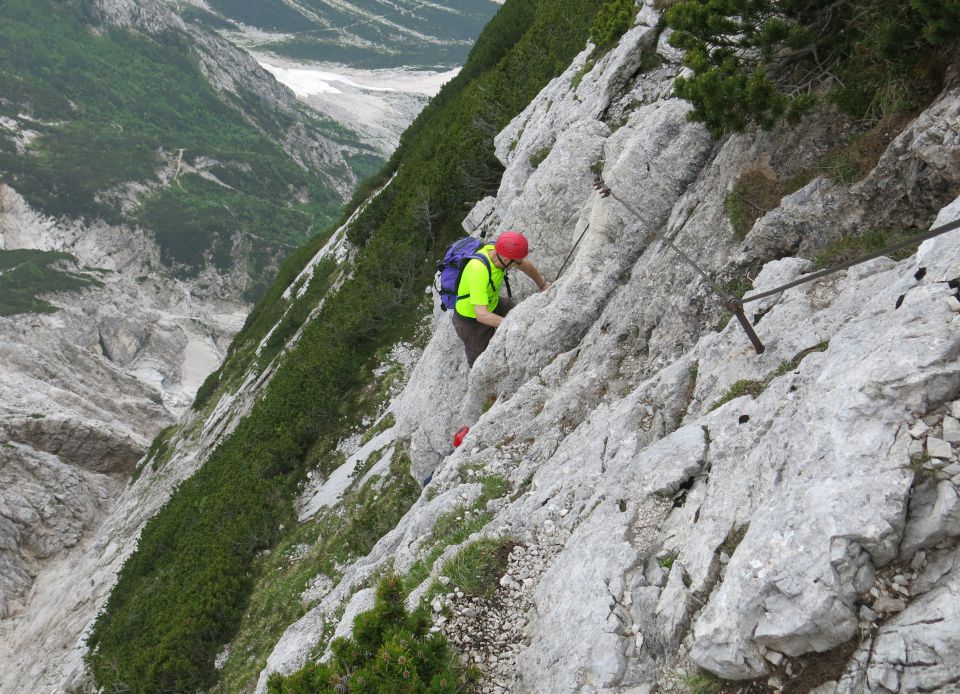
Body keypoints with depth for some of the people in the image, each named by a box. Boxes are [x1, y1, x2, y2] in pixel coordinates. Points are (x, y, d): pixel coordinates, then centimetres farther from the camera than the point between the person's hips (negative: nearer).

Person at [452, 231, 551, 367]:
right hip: (471, 319, -7)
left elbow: (526, 266, 4)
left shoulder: (497, 250, -19)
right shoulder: (478, 270, -42)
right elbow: (482, 315, -45)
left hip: (493, 303, 7)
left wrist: (543, 285, 15)